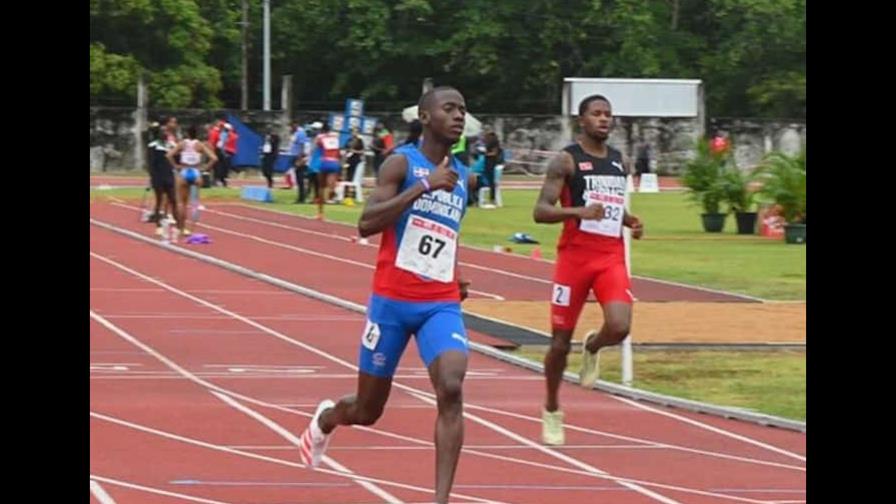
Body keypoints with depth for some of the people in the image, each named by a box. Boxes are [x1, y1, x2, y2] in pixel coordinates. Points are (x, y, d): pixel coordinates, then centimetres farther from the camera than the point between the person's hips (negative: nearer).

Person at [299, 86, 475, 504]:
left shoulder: (461, 176, 13)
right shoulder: (401, 164, -6)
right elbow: (366, 224, -19)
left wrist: (456, 279, 13)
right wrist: (422, 186, -26)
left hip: (442, 304, 4)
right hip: (393, 300, -4)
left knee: (451, 391, -22)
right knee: (368, 410, 9)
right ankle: (325, 419, 47)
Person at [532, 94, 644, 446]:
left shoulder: (620, 163, 13)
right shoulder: (566, 161, -5)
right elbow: (540, 211, -13)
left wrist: (629, 221, 8)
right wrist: (579, 211, -29)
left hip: (612, 256, 4)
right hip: (575, 255, -4)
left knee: (619, 327, -20)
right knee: (561, 340, 3)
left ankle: (592, 349, 17)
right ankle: (551, 411, 23)